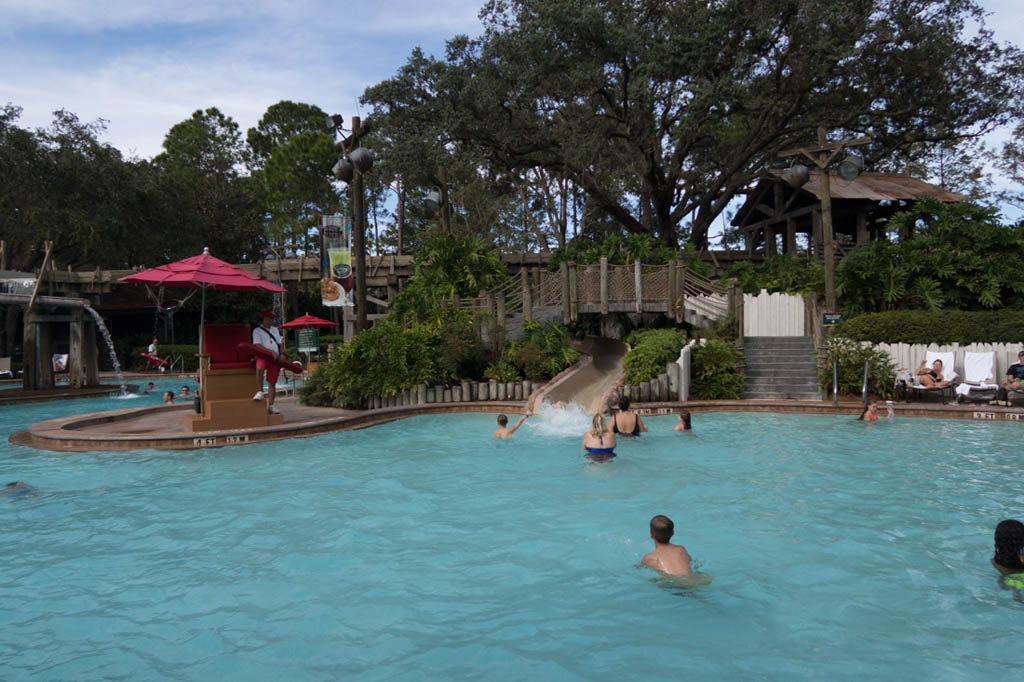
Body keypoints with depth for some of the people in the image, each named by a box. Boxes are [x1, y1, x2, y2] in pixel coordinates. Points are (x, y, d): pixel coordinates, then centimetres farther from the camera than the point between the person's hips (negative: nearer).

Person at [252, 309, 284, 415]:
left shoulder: (275, 330, 22)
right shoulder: (257, 331, 3)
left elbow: (280, 343, 22)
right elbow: (258, 346, -8)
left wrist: (282, 353, 3)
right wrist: (271, 352, -18)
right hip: (263, 356, -5)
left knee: (272, 382, 2)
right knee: (260, 367, -39)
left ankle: (270, 406, 6)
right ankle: (260, 392, -27)